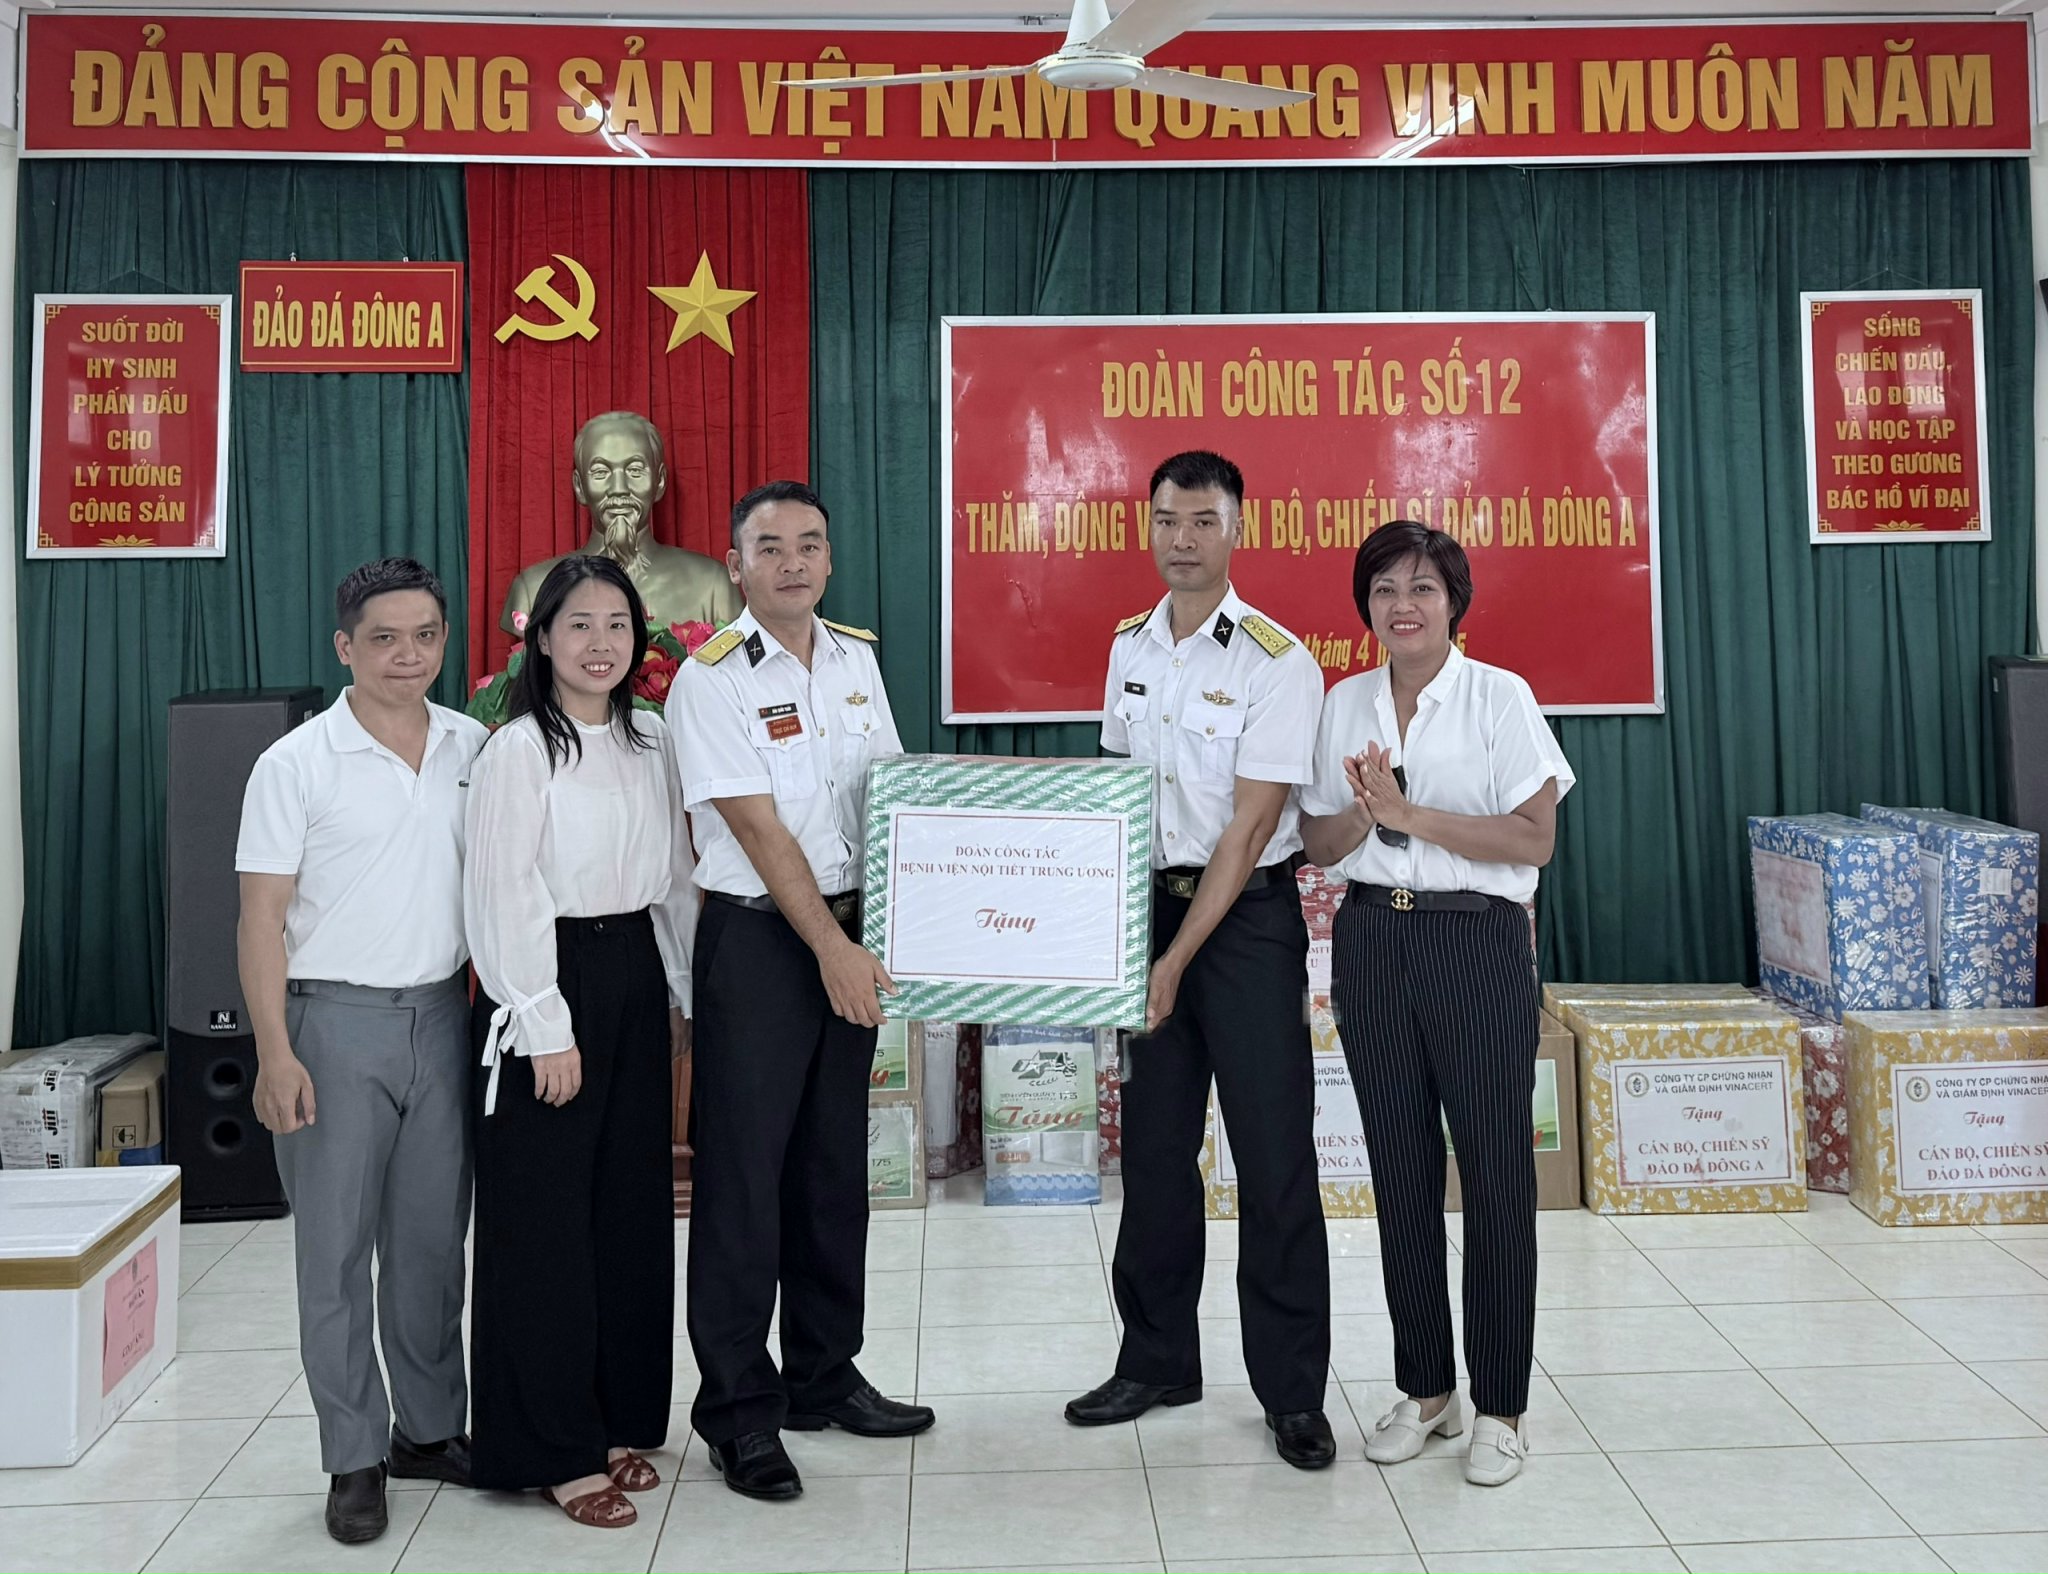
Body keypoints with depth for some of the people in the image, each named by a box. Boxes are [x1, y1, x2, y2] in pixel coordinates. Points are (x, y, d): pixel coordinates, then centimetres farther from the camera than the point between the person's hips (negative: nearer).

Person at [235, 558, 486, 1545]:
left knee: (433, 1238, 12)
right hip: (336, 1020, -3)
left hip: (442, 1016, 4)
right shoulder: (297, 764, -5)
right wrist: (274, 1052, -13)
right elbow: (262, 917, -6)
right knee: (335, 1248, 3)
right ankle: (354, 1458, 15)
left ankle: (431, 1429, 26)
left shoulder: (474, 748, 6)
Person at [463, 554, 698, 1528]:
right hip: (548, 981, -6)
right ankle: (555, 1449, 11)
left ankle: (619, 1420, 25)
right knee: (546, 1220, 0)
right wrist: (547, 1027, -15)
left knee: (633, 1208, 11)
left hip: (634, 981, 7)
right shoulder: (519, 751, -9)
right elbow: (504, 899, -13)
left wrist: (683, 993, 13)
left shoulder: (651, 746, 10)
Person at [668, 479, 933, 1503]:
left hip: (850, 932, 6)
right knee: (743, 1172, -1)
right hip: (756, 936, -6)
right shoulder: (711, 679, -10)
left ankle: (824, 1378, 27)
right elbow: (760, 829, -15)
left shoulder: (856, 658, 9)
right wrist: (830, 949, -17)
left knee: (835, 1163, 14)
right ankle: (738, 1410, 11)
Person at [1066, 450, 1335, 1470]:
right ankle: (1157, 1359, 26)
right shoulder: (1128, 647, 9)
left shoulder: (1276, 661, -10)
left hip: (1247, 915, -5)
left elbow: (1250, 827, -14)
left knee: (1273, 1155, -2)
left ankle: (1291, 1392, 11)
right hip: (1147, 902, 6)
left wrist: (1178, 959, -16)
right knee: (1153, 1144, 12)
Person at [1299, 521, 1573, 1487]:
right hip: (1373, 941, 4)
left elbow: (1534, 838, -11)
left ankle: (1501, 1407, 13)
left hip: (1477, 943, -4)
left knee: (1495, 1173, 0)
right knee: (1401, 1172, 10)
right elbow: (1320, 843, 8)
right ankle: (1424, 1389, 24)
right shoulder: (1344, 705, 8)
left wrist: (1412, 814, -17)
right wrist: (1365, 814, -14)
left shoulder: (1499, 697, -4)